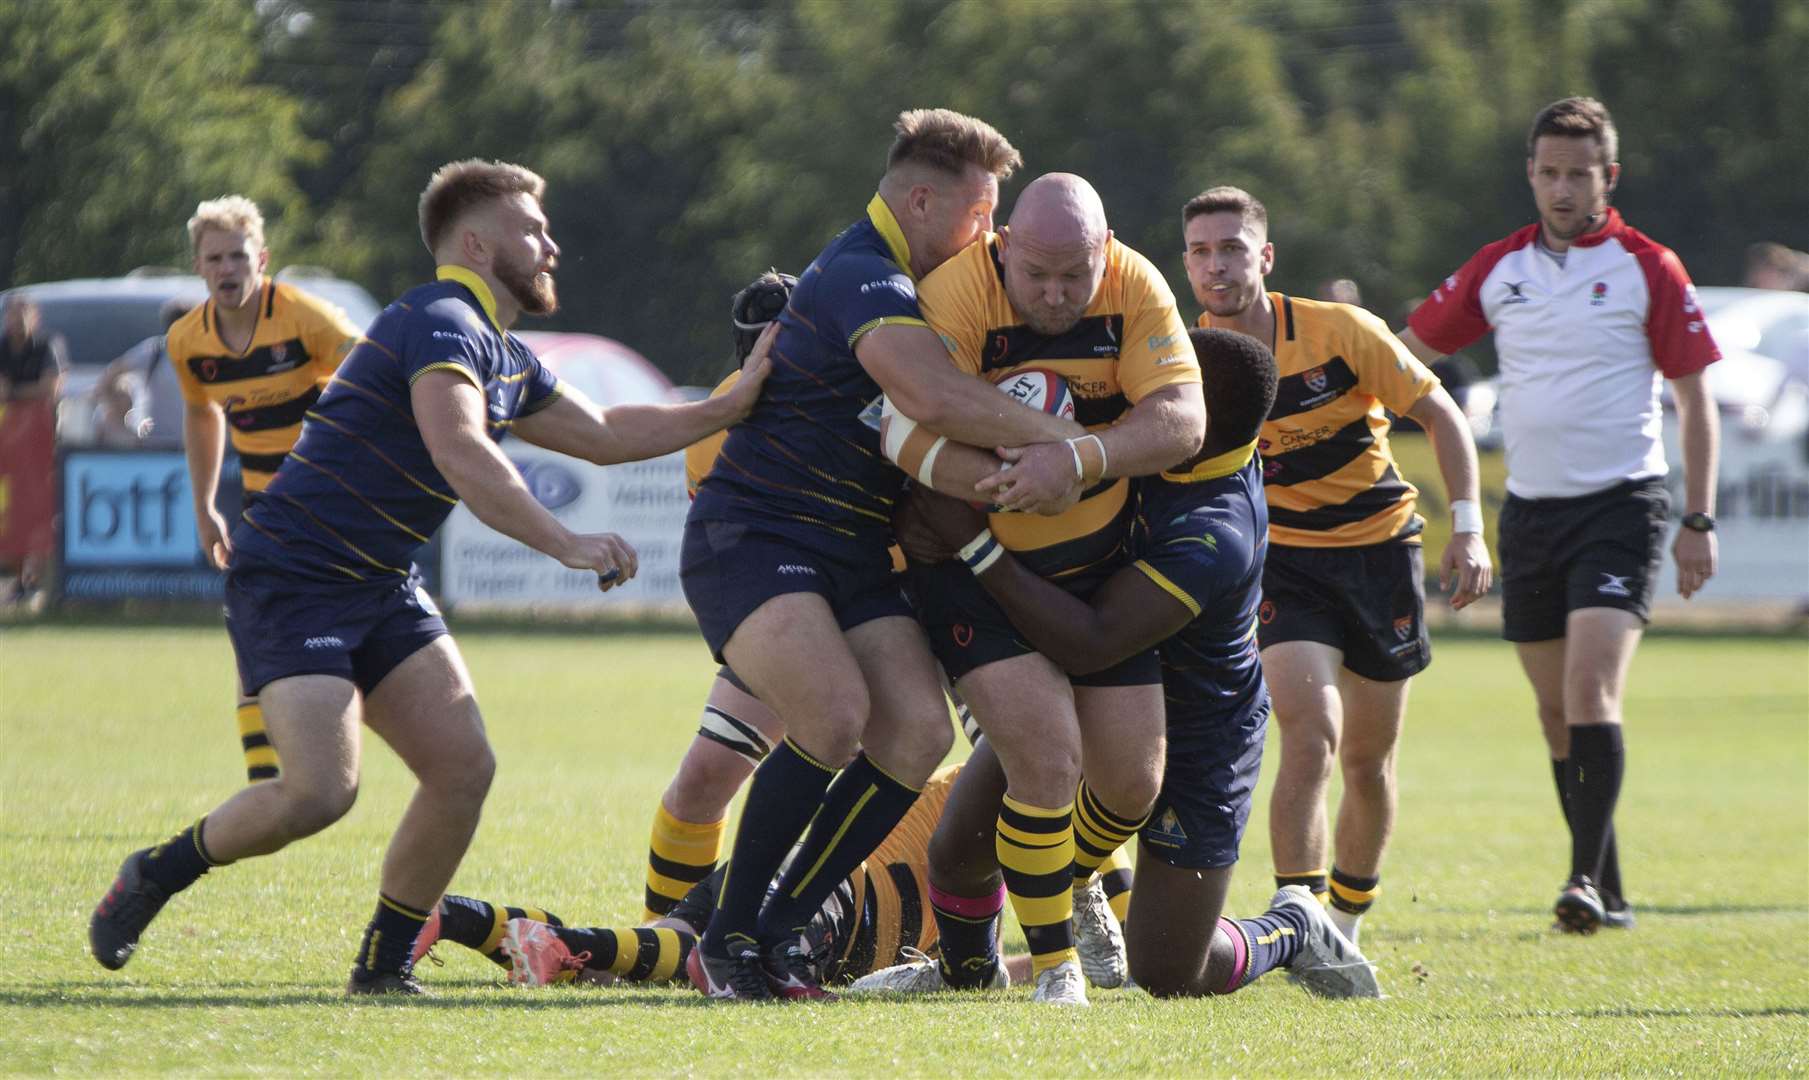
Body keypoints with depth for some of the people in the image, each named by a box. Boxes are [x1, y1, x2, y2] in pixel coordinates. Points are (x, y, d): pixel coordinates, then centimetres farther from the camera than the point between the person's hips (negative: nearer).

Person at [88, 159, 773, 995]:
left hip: (380, 588, 10)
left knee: (463, 768, -6)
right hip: (291, 579, -10)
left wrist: (731, 406, 21)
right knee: (321, 792, -21)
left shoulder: (506, 361, 16)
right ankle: (153, 876, 4)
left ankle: (384, 966, 7)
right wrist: (567, 545, -37)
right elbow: (462, 455, -32)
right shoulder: (442, 326, -17)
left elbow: (604, 434, 28)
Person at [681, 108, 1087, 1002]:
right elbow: (936, 398, -34)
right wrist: (1068, 439, -26)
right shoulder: (858, 277, -17)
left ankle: (778, 932, 0)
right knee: (835, 711, -29)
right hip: (753, 535, -9)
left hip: (853, 556, 9)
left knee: (917, 732, -10)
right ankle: (727, 939, -14)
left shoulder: (893, 281, 17)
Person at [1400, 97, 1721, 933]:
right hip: (1531, 509, 5)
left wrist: (1699, 521, -5)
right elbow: (1410, 352, 17)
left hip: (1619, 503, -5)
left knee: (1591, 687, -20)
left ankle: (1588, 877, -23)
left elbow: (1695, 399, -1)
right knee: (1557, 710, 7)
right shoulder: (1500, 268, 8)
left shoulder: (1648, 269, -3)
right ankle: (1609, 894, 15)